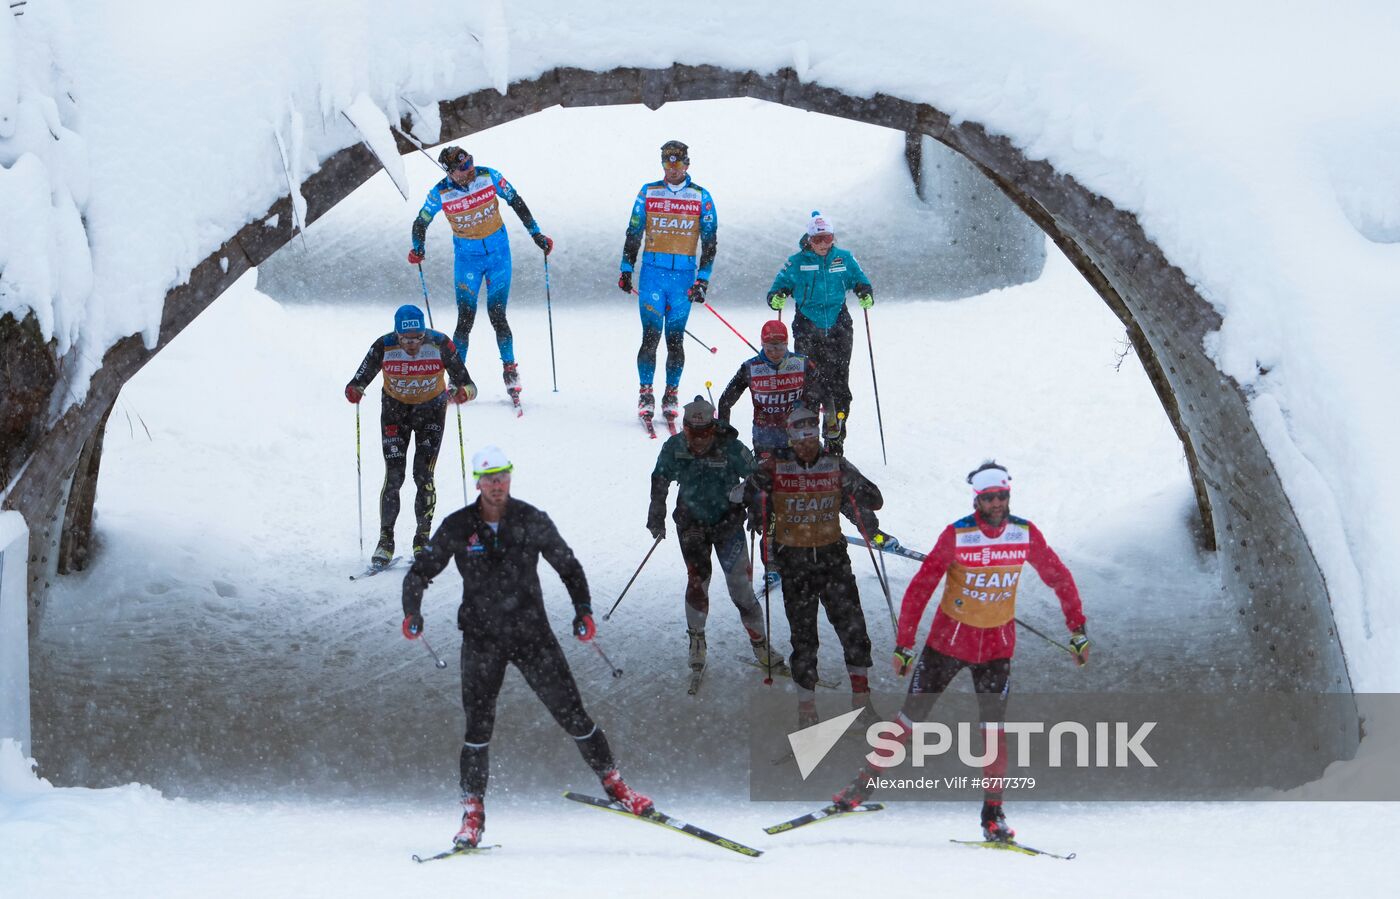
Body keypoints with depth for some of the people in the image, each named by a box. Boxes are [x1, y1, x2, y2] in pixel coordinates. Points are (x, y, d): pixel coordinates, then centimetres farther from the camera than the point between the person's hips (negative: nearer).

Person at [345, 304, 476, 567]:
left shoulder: (439, 344, -23)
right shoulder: (384, 347, -21)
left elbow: (466, 383, -19)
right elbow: (361, 378, -14)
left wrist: (464, 391, -42)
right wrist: (353, 390, -37)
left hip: (431, 409, -1)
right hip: (395, 408, 1)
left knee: (423, 476, -9)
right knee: (393, 476, -7)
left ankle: (422, 540, 4)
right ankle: (385, 540, 4)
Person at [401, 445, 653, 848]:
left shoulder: (532, 521, -3)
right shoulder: (457, 528, -4)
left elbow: (568, 565, 7)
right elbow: (420, 572, 4)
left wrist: (583, 610, -5)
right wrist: (412, 612, -13)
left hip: (532, 633, 0)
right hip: (482, 638, 0)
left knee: (572, 714, -2)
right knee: (478, 726, -5)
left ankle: (614, 784, 10)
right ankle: (473, 812, 5)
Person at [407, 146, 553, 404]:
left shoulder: (489, 176, -13)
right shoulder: (440, 193, -13)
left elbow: (516, 202, 0)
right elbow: (420, 223, 1)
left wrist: (536, 234, 2)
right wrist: (418, 249, -15)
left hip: (498, 252, 0)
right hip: (467, 257, 0)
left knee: (497, 316, -5)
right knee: (465, 321, -4)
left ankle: (510, 369, 12)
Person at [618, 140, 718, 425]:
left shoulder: (701, 197, 4)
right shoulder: (648, 192, 5)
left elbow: (709, 241, 6)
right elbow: (633, 233, 10)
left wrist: (703, 279, -1)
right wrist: (626, 270, 5)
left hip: (684, 276, 0)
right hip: (653, 272, 0)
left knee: (675, 340, 3)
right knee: (651, 336, -6)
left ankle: (671, 396, 13)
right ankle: (645, 394, 2)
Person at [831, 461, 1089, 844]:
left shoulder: (1026, 534, -8)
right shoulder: (957, 535, -16)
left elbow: (1059, 578, 5)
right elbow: (921, 587, -14)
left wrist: (1077, 631, 6)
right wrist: (904, 644, -15)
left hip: (997, 645, 1)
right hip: (950, 637, -1)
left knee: (994, 726, -7)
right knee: (909, 719, 3)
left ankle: (993, 814, 2)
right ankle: (863, 785, 17)